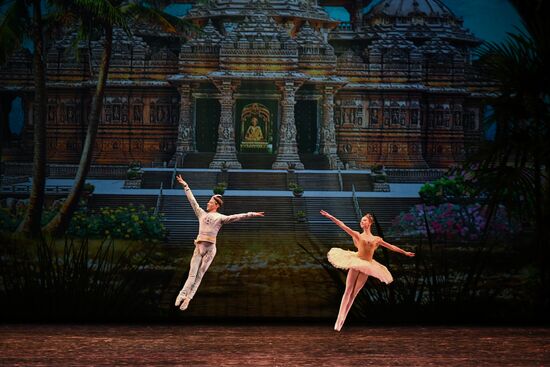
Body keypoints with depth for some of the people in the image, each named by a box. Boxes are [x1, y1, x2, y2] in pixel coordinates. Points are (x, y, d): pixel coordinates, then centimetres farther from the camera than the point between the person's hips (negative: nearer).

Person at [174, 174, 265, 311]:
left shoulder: (220, 218, 8)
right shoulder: (202, 214, 21)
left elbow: (237, 217, -1)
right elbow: (192, 200, 27)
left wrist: (252, 214, -12)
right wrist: (185, 185, 31)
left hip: (210, 248, -4)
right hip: (199, 247, 4)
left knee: (199, 275, -5)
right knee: (192, 274, -6)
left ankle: (187, 298, -8)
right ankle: (182, 296, -15)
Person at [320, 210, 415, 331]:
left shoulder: (377, 239, 13)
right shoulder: (357, 235, 7)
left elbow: (391, 247, 22)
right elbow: (342, 225, 0)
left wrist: (405, 252, 26)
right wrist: (329, 216, -8)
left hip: (367, 267, 2)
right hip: (356, 263, -2)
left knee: (354, 293, 1)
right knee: (348, 290, -8)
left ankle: (342, 319, 3)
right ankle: (339, 319, -11)